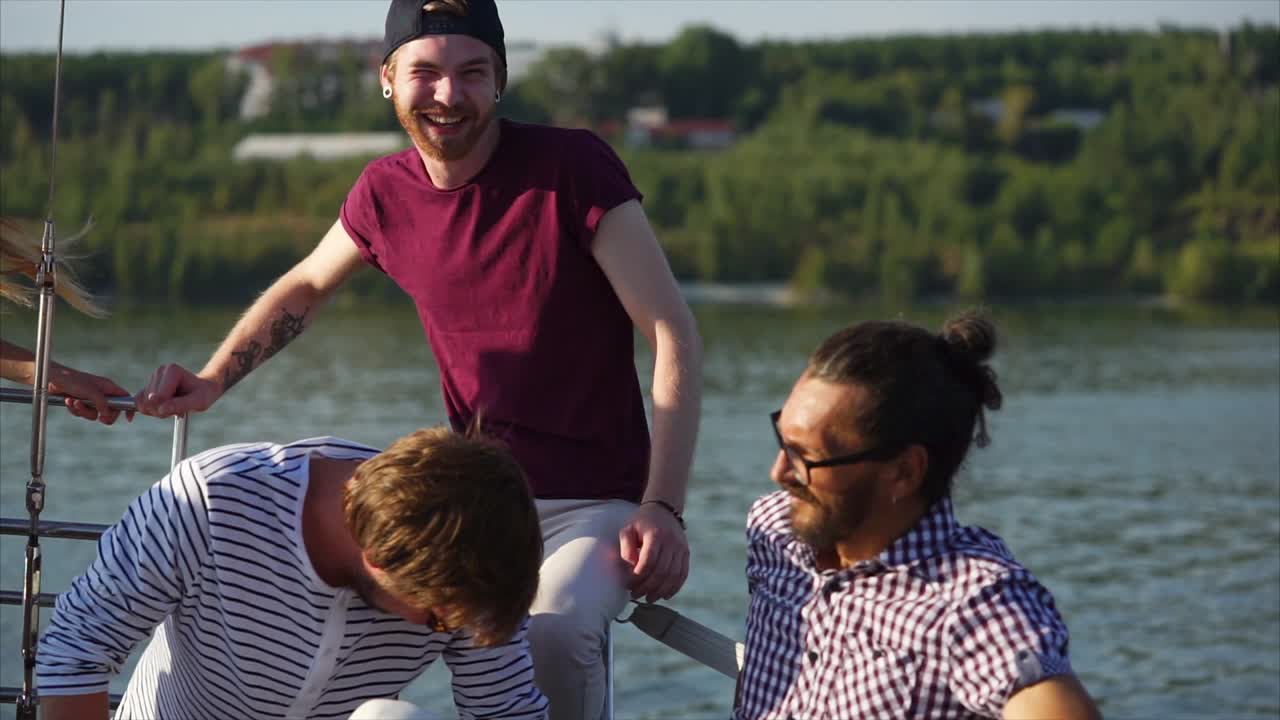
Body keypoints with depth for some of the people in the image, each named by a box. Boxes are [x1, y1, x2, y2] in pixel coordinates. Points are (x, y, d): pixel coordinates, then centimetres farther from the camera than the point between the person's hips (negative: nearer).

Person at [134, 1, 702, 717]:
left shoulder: (574, 166, -13)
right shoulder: (387, 192, 1)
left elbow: (675, 334, -14)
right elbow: (306, 287, 22)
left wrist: (664, 508, -22)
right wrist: (211, 381, 7)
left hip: (594, 503, -5)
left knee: (553, 629, -34)